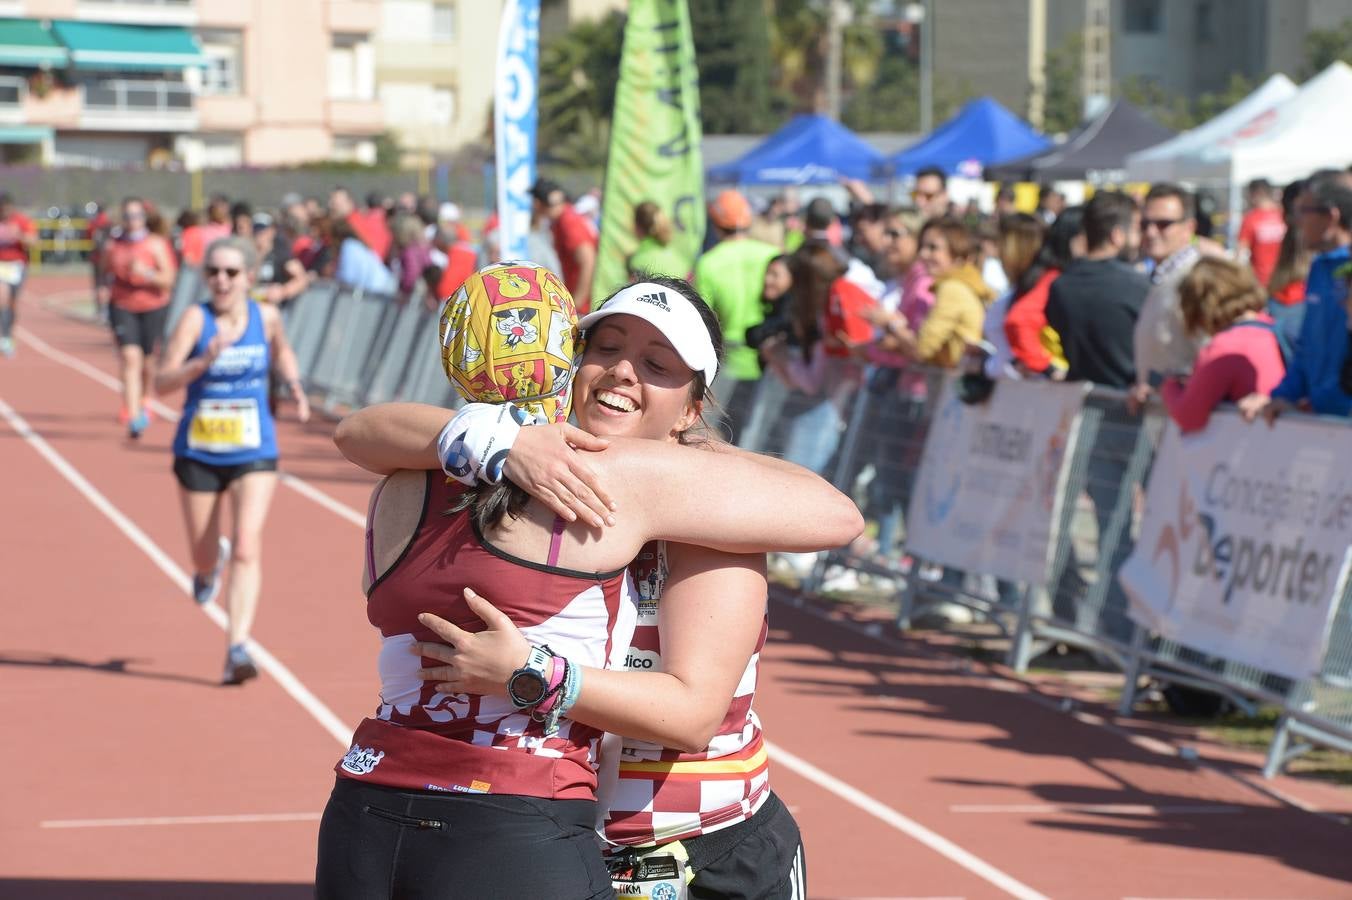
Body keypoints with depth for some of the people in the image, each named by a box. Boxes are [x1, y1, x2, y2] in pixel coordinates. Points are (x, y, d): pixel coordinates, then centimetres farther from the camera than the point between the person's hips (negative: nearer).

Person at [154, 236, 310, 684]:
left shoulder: (266, 316, -3)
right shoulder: (196, 317, -12)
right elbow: (163, 381, -20)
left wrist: (294, 385, 4)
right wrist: (204, 361, -37)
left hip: (254, 453, 0)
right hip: (198, 453, 0)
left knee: (247, 549, -16)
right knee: (203, 556, 14)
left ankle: (238, 648, -19)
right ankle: (213, 560, 52)